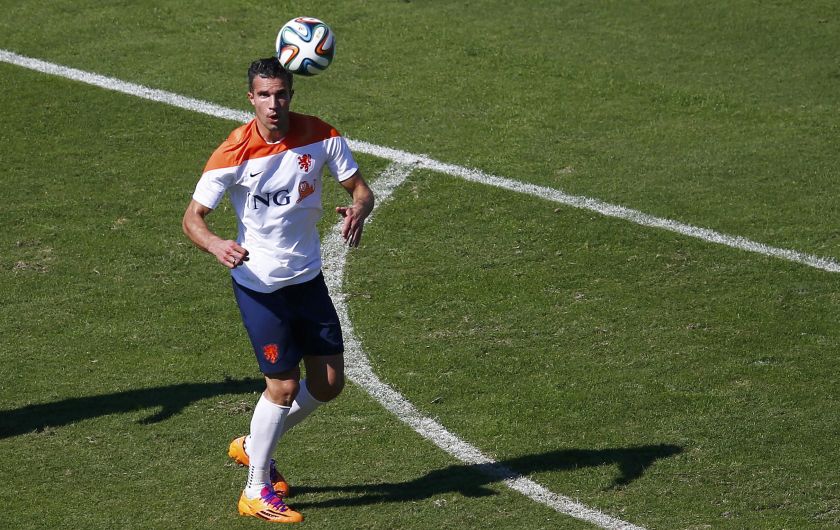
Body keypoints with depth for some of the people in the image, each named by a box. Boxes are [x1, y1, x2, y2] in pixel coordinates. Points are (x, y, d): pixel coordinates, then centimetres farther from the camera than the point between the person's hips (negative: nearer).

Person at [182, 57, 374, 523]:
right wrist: (217, 245, -37)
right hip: (258, 282, -5)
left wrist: (358, 210, -25)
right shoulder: (233, 153, -18)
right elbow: (192, 217, -15)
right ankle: (257, 491, 11)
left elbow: (360, 188, 0)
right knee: (283, 384, -6)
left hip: (308, 277, 5)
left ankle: (254, 446, 31)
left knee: (329, 383, 7)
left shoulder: (322, 138, -8)